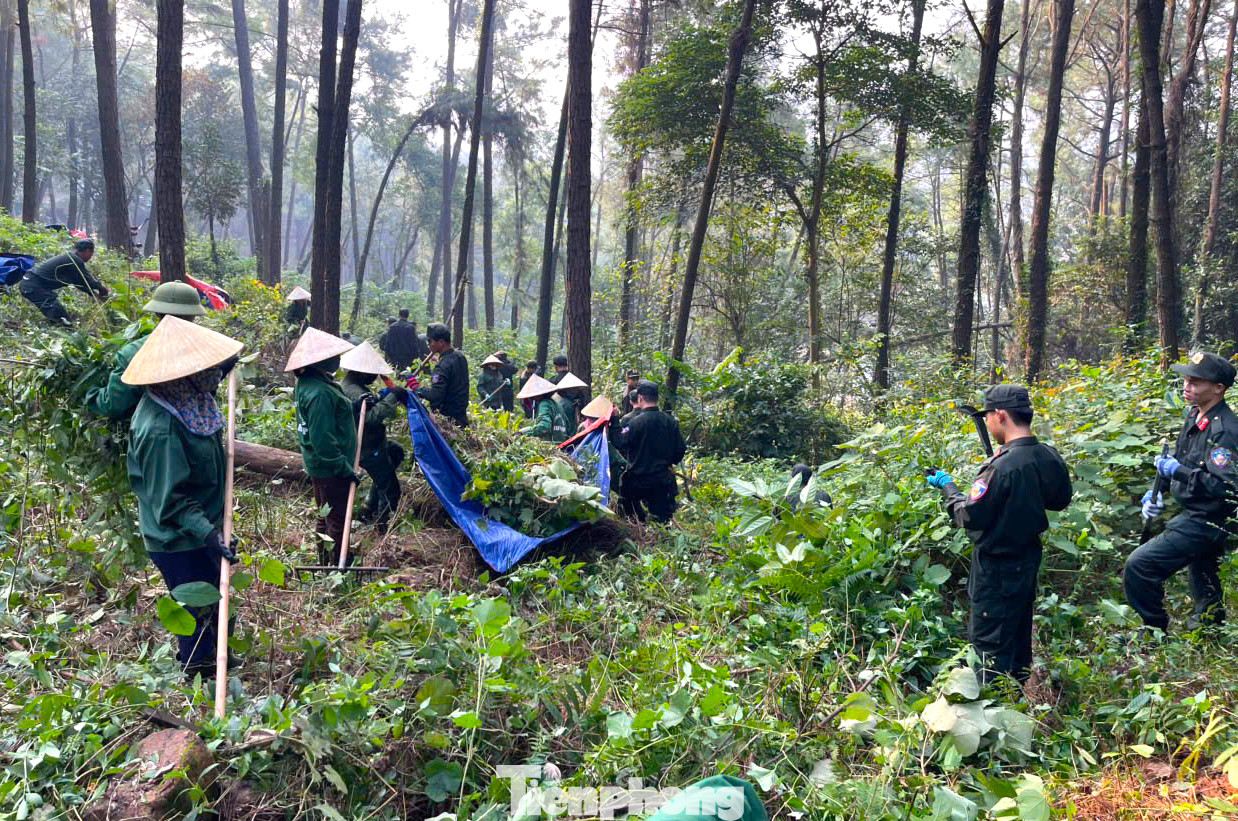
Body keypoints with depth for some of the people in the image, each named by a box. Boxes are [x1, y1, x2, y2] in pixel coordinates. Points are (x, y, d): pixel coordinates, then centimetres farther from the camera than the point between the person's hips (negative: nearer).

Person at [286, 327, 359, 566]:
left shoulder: (308, 385, 6)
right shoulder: (320, 393, -26)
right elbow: (323, 439, -28)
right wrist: (344, 468, -23)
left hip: (319, 466, 11)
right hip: (331, 468, -11)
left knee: (326, 517, 22)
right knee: (337, 522, 1)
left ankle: (325, 563, 35)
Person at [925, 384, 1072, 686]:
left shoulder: (1002, 466, -28)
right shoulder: (1049, 457, -3)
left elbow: (970, 516, -23)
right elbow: (1059, 500, 14)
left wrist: (948, 487, -8)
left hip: (997, 571, -9)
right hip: (1028, 562, 9)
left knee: (990, 645, 3)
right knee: (1018, 640, 23)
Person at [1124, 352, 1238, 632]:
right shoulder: (1194, 417, 7)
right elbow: (1178, 461, 20)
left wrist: (1177, 471, -27)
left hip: (1204, 522, -10)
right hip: (1194, 516, 10)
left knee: (1138, 565, -16)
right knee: (1208, 600, 24)